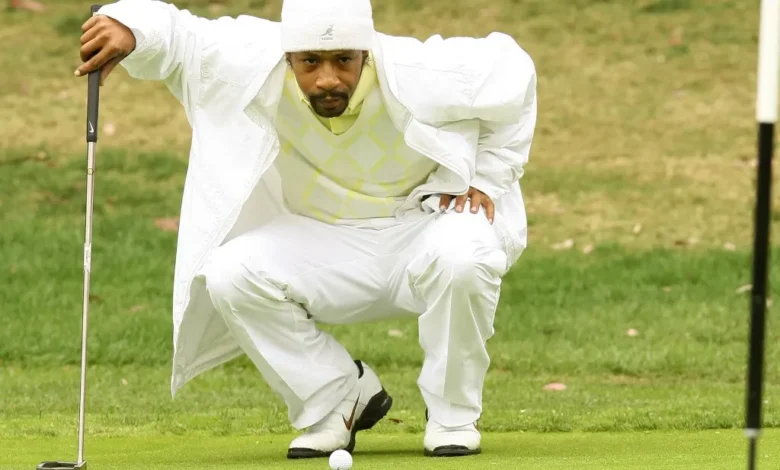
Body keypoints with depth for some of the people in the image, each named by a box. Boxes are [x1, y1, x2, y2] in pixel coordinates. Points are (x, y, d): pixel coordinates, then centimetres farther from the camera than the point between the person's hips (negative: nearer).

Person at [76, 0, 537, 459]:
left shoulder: (416, 76, -24)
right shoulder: (256, 67, -20)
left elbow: (512, 70, -6)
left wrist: (485, 180, -9)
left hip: (427, 223, -2)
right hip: (326, 244, 3)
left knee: (460, 255, -38)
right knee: (229, 275, -23)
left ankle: (454, 416, -12)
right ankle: (336, 402, -1)